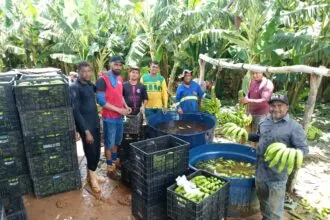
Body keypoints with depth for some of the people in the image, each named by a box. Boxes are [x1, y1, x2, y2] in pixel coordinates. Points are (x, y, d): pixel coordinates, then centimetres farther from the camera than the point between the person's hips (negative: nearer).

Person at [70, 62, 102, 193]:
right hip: (85, 126, -7)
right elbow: (75, 111, -19)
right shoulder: (74, 87, -14)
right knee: (91, 152, 2)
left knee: (97, 151, 14)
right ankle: (92, 176, 22)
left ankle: (90, 174, 32)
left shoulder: (89, 84, 7)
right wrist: (86, 131, -20)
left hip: (95, 124, 7)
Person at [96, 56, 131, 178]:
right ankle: (110, 167, 22)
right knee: (109, 143, 7)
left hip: (120, 116, 7)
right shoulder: (102, 79, -16)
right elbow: (101, 101, -20)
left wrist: (126, 106, 3)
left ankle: (115, 160, 41)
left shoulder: (120, 78, 7)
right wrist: (118, 109, -19)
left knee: (116, 141, 22)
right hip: (109, 117, -7)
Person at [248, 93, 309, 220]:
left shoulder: (294, 127, -14)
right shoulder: (264, 122, 5)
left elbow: (304, 149, -14)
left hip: (277, 175, -6)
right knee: (263, 202, 26)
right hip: (260, 171, 6)